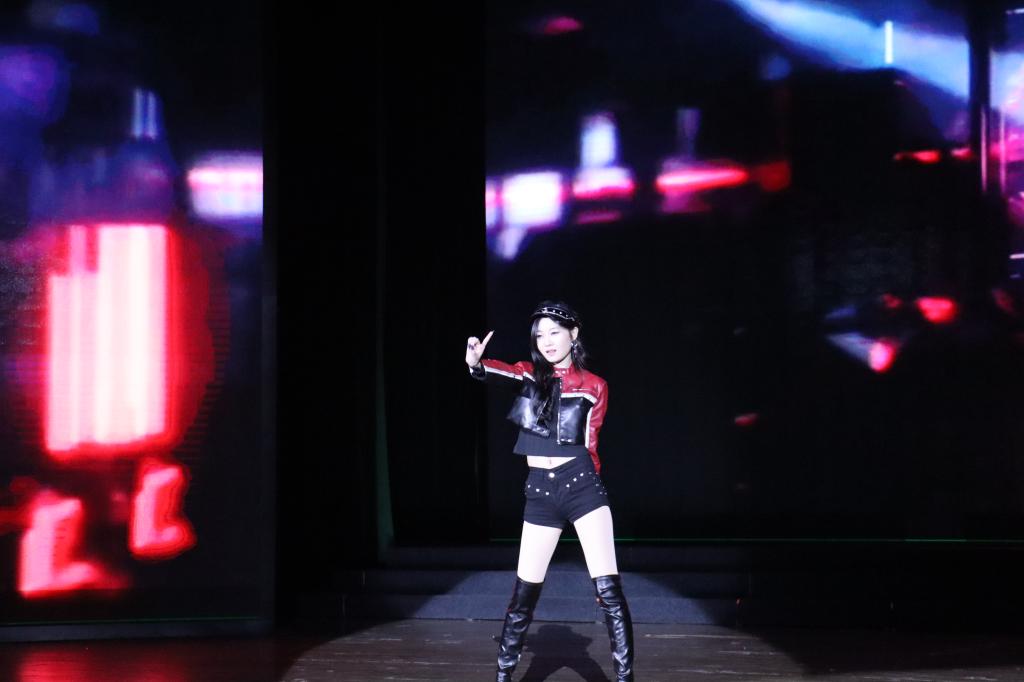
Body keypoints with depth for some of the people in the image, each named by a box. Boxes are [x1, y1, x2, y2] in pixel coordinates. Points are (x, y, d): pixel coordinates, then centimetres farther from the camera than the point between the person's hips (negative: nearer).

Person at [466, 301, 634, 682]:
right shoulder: (529, 375, 5)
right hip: (540, 491, 2)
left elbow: (589, 446, 9)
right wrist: (475, 363, -39)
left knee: (607, 589, -10)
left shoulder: (593, 386, 3)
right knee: (525, 591, 7)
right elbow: (500, 372, -18)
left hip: (581, 484, -2)